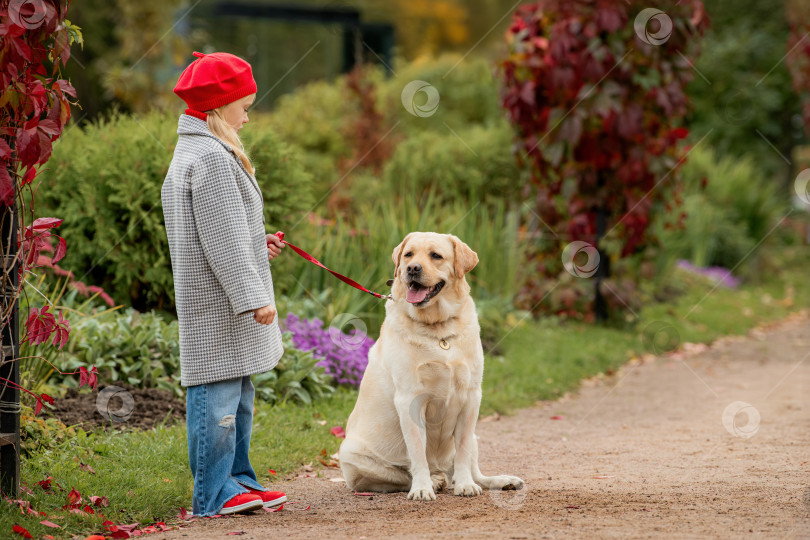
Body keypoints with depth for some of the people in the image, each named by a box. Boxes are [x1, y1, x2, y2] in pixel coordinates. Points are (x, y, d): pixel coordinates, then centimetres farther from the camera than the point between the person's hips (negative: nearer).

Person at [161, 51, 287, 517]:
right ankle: (214, 492, -5)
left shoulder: (192, 153, 18)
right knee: (218, 389, -7)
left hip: (226, 301, 11)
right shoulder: (211, 158, -16)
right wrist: (253, 296, -21)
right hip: (217, 301, -11)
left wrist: (256, 245, 18)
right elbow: (222, 240, -20)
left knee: (238, 391, 16)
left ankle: (237, 479, 23)